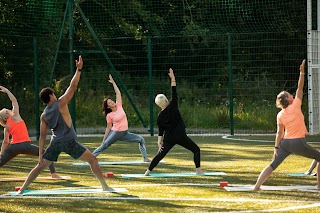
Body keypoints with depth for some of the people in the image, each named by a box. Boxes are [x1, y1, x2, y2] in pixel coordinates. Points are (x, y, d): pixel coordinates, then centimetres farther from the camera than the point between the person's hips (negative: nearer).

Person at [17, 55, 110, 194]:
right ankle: (105, 186, -3)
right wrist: (79, 69, -5)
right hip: (69, 141, -4)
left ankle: (22, 190, 6)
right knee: (92, 160, 4)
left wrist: (40, 154, 7)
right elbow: (73, 86, -9)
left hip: (55, 143, 4)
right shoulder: (60, 103, -5)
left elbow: (42, 136, 6)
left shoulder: (44, 116, 8)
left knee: (40, 166, 12)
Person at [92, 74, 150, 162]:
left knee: (141, 139, -1)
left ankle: (145, 157, 1)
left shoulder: (119, 106, 2)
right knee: (103, 147, -5)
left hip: (125, 133, 4)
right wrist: (104, 139, -1)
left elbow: (118, 93, 2)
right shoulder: (109, 115, -4)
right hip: (115, 133, -4)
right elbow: (108, 127, 1)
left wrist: (113, 82, 1)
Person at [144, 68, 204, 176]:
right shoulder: (172, 107, -10)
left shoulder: (160, 117, 3)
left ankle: (148, 171, 1)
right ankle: (198, 170, 1)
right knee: (196, 150, 8)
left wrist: (159, 142, 6)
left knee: (160, 154, 10)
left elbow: (160, 132, 3)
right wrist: (173, 79, -11)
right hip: (181, 137, -4)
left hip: (169, 139, 4)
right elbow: (174, 94, -10)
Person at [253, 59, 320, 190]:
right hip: (298, 143, -5)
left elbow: (279, 133, 6)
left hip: (285, 143, 5)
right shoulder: (295, 106, -7)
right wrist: (302, 71, 0)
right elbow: (300, 88, -2)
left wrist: (276, 147, 12)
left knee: (273, 165, 6)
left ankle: (257, 186, -4)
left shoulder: (280, 116, 5)